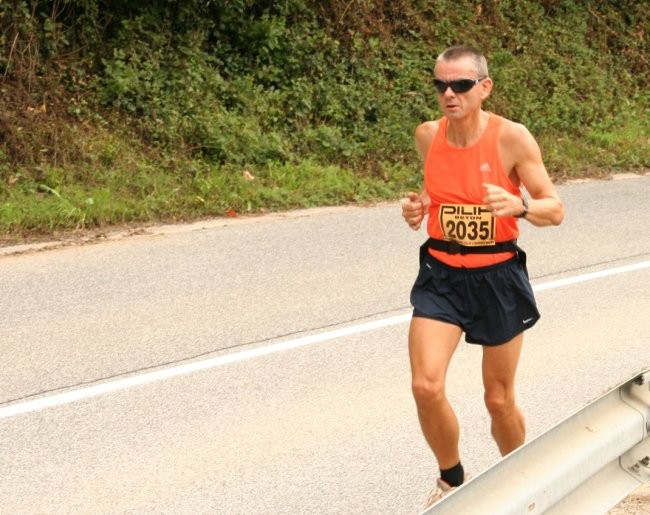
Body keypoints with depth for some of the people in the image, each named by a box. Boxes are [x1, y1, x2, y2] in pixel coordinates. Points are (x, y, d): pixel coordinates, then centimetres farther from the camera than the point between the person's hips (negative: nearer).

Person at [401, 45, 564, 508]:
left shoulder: (512, 138, -14)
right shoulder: (428, 135, -2)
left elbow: (555, 210, -10)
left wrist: (519, 206, -31)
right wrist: (418, 208, -4)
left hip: (498, 277, -2)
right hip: (441, 274, 3)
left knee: (499, 400, 8)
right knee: (426, 387, -14)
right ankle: (452, 481, 12)